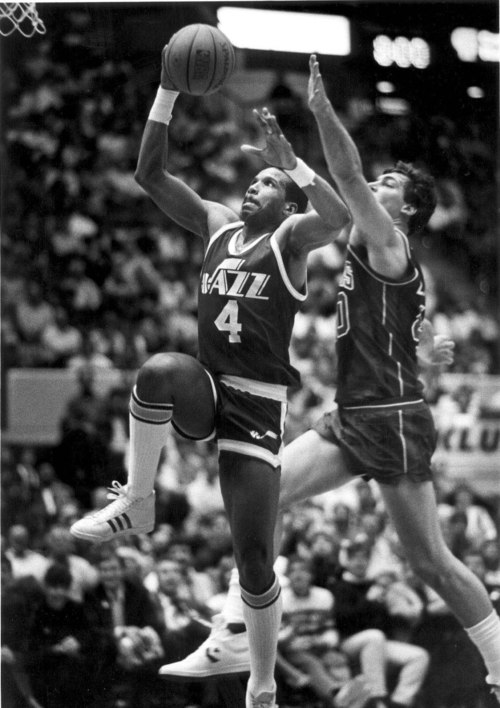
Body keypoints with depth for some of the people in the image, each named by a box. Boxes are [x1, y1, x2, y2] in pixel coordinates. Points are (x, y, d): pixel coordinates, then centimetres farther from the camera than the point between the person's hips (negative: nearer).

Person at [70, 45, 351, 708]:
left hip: (258, 404, -3)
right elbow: (150, 173, 7)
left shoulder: (292, 238, 0)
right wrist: (168, 91, -1)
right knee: (159, 371, -36)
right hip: (205, 388, 3)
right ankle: (137, 503, -19)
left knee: (255, 561, -5)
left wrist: (290, 161, -28)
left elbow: (338, 217, -23)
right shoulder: (217, 224, 13)